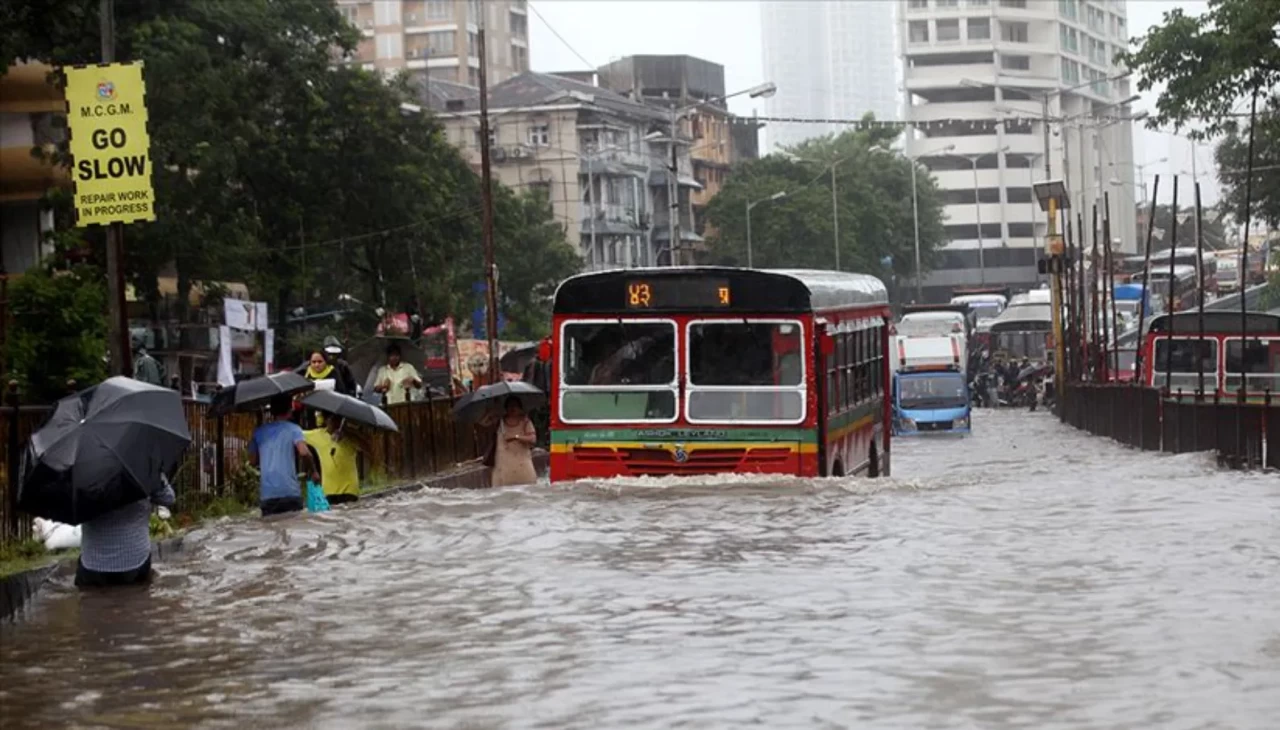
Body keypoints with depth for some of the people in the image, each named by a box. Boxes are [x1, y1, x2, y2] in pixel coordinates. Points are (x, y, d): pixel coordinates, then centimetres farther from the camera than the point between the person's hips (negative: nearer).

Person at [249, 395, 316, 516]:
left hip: (267, 494, 3)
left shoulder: (259, 431, 12)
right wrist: (313, 472, 0)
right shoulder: (292, 429, 0)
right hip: (290, 492, -3)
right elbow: (304, 452, -15)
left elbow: (253, 460, 17)